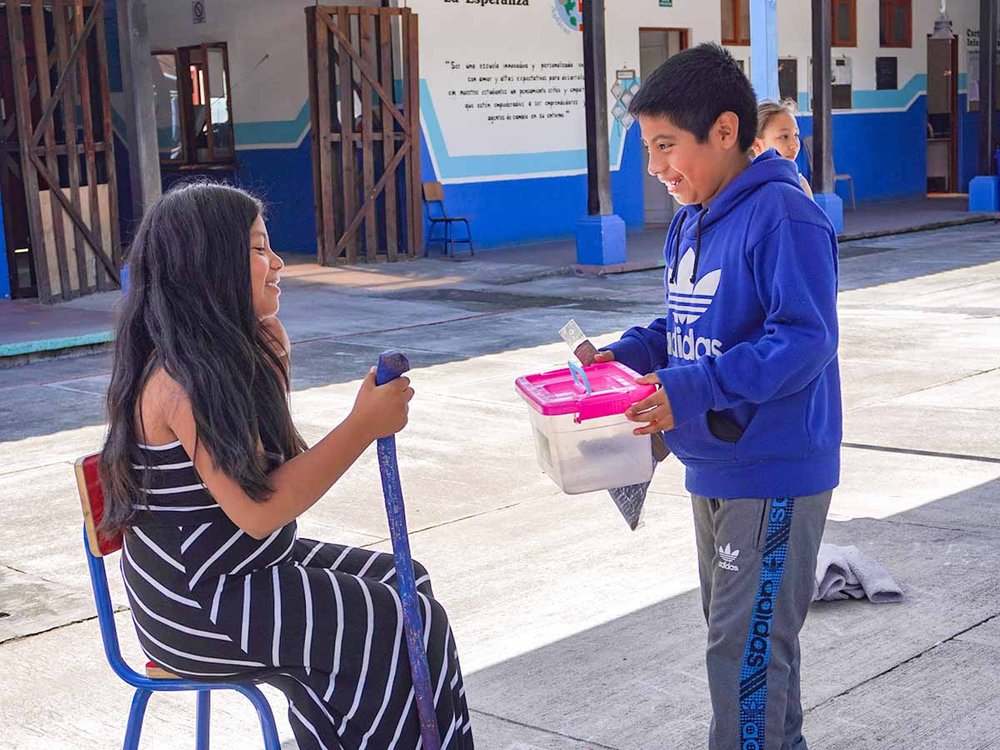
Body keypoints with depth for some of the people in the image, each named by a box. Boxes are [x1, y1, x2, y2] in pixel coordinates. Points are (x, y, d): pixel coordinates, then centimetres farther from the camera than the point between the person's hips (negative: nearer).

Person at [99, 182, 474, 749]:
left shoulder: (225, 353, 4)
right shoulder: (188, 377, -25)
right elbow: (257, 510, -27)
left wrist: (272, 348, 5)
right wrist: (364, 426, -24)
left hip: (237, 569, 10)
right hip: (199, 610, -10)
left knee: (401, 580, 15)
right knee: (411, 625, -7)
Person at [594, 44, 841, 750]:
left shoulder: (783, 217, -20)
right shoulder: (687, 225, 9)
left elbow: (805, 340, -26)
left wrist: (690, 390, -31)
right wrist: (623, 355, -1)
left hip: (775, 470, -10)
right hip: (714, 467, 10)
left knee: (746, 646, -4)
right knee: (732, 628, 21)